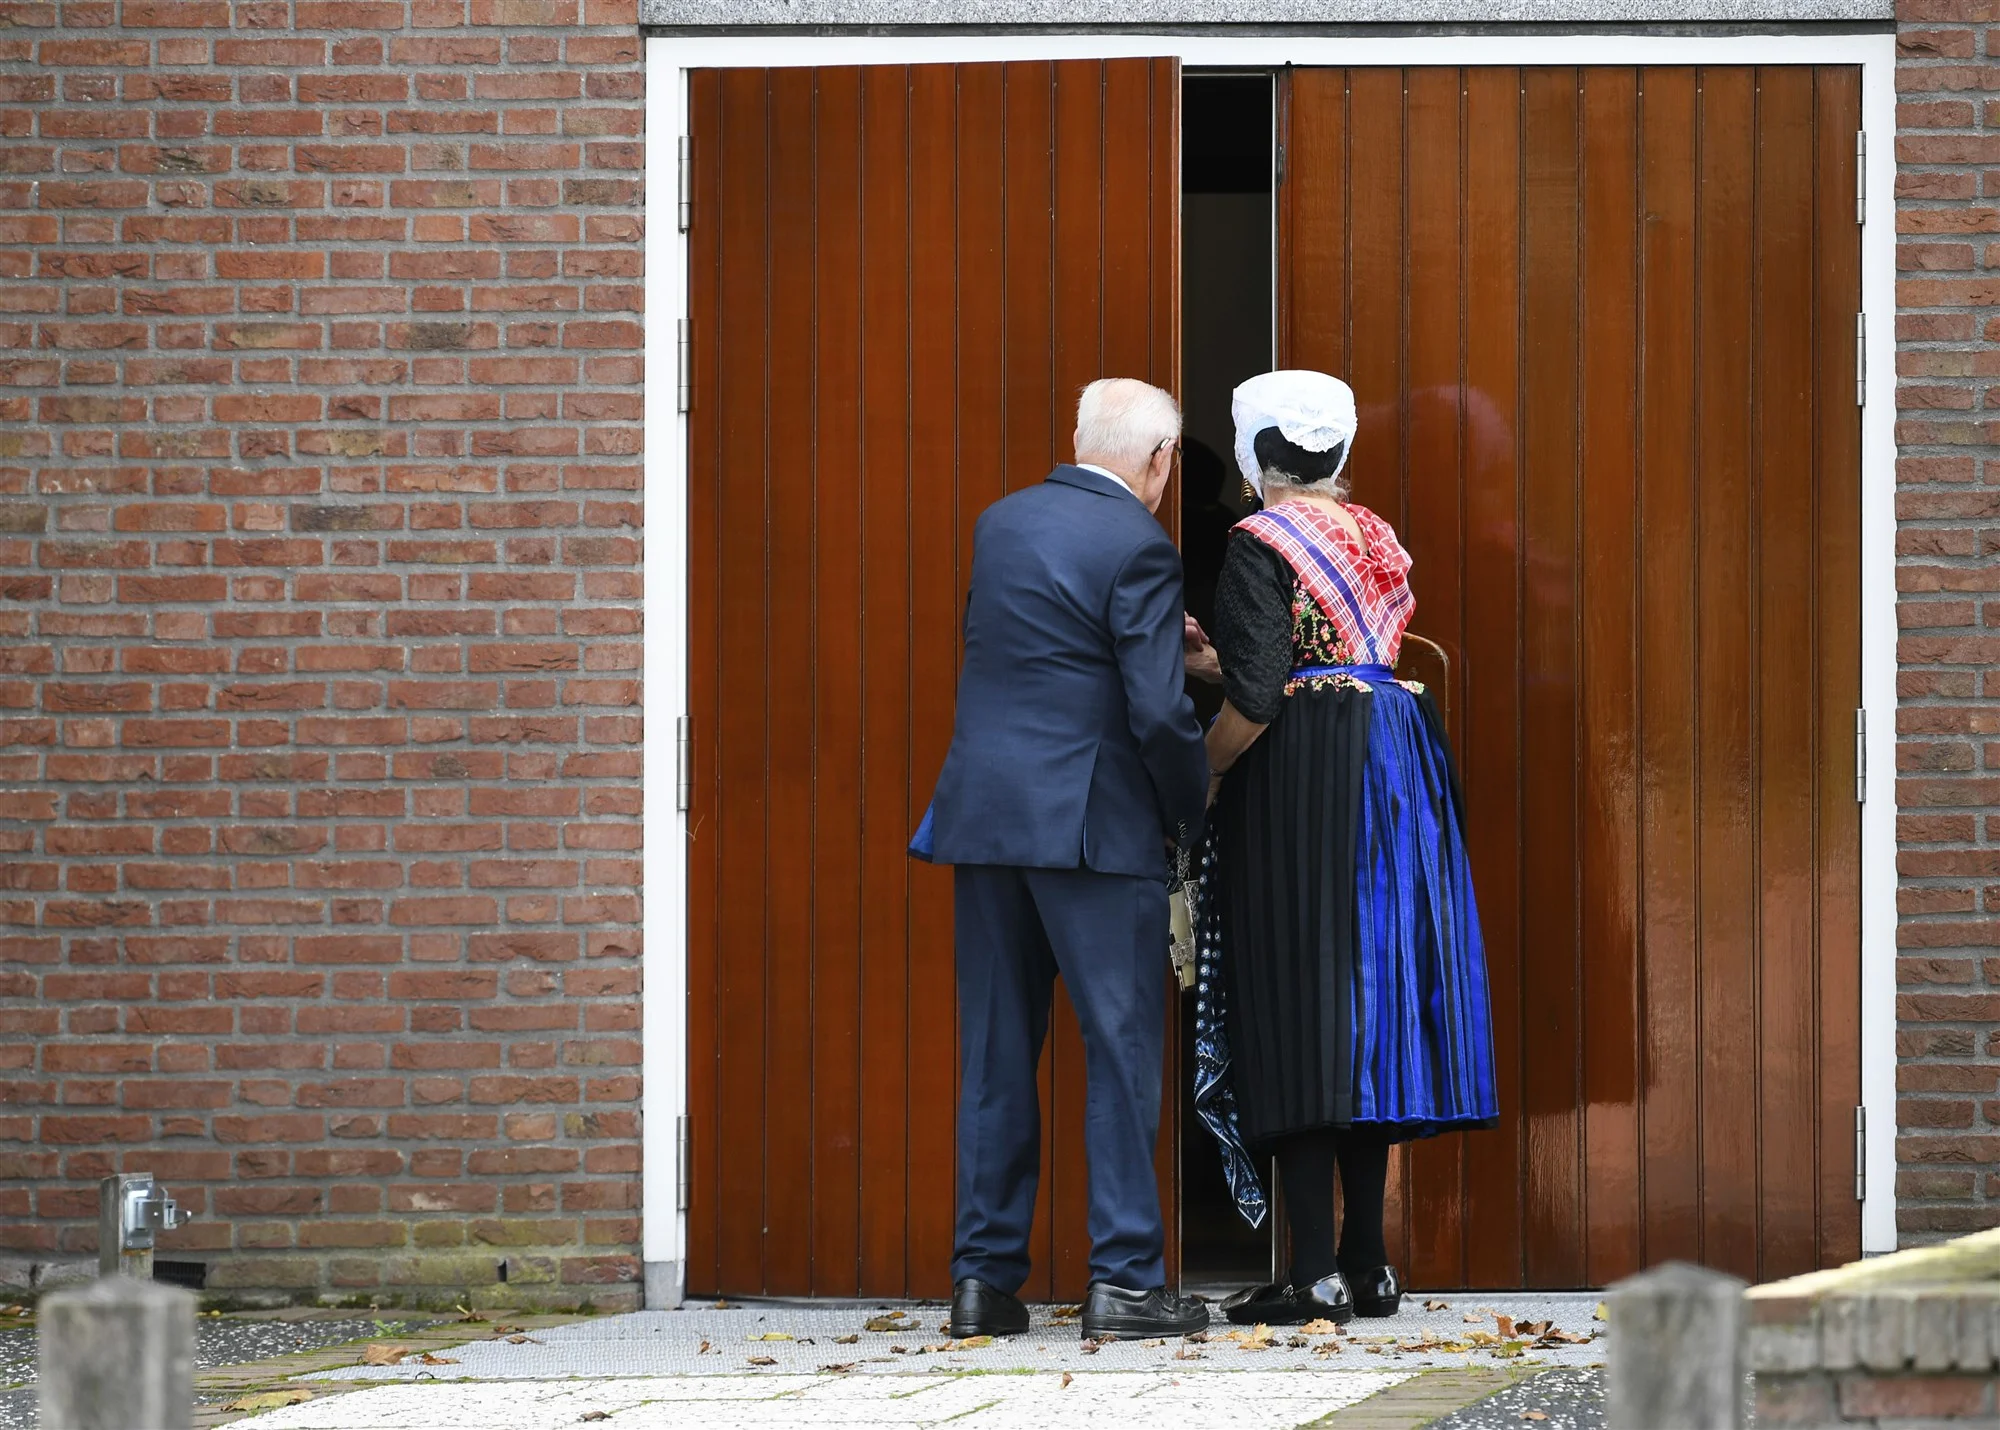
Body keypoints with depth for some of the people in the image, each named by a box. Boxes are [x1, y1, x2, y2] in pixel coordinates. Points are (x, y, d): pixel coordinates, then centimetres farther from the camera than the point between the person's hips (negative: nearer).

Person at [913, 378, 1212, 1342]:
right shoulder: (1138, 548, -10)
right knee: (1121, 1049, 0)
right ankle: (1124, 1279, -2)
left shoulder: (1000, 525, 11)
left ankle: (985, 1278, 9)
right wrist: (1192, 812, 2)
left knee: (996, 1055, 9)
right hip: (1093, 824, -6)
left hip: (981, 817, 6)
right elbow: (1159, 712, -14)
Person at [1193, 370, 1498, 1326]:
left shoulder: (1261, 545, -9)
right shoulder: (1378, 541, 13)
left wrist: (1198, 778, -2)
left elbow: (1253, 699, -17)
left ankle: (1316, 1273, -9)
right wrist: (1219, 656, 26)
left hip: (1296, 783, -7)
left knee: (1295, 1011, -5)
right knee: (1367, 1001, 11)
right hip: (1392, 777, 7)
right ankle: (1368, 1265, 11)